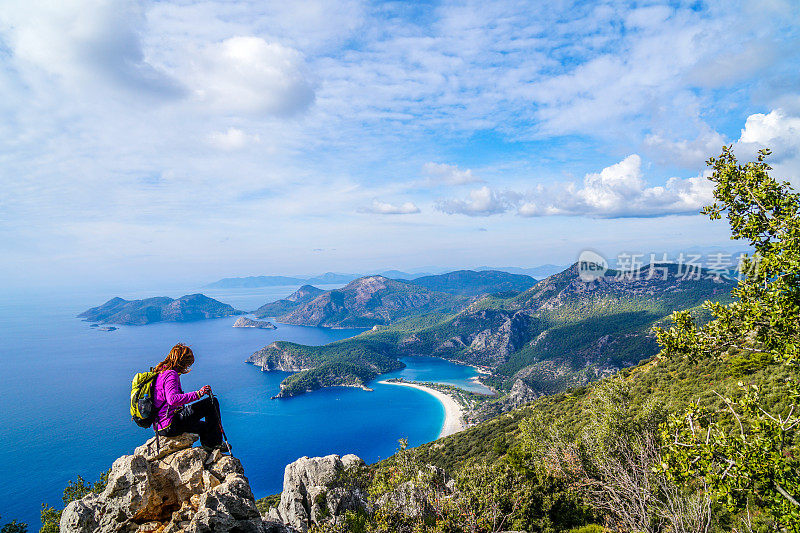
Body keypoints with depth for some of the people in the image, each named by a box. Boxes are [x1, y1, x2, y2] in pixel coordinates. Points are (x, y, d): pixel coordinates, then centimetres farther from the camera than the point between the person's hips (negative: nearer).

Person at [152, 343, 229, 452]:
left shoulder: (161, 372, 14)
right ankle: (214, 442, -4)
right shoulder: (171, 374, -17)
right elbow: (172, 399, -34)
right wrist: (198, 394, -34)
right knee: (212, 403, -13)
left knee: (205, 426, 27)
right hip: (170, 425, -11)